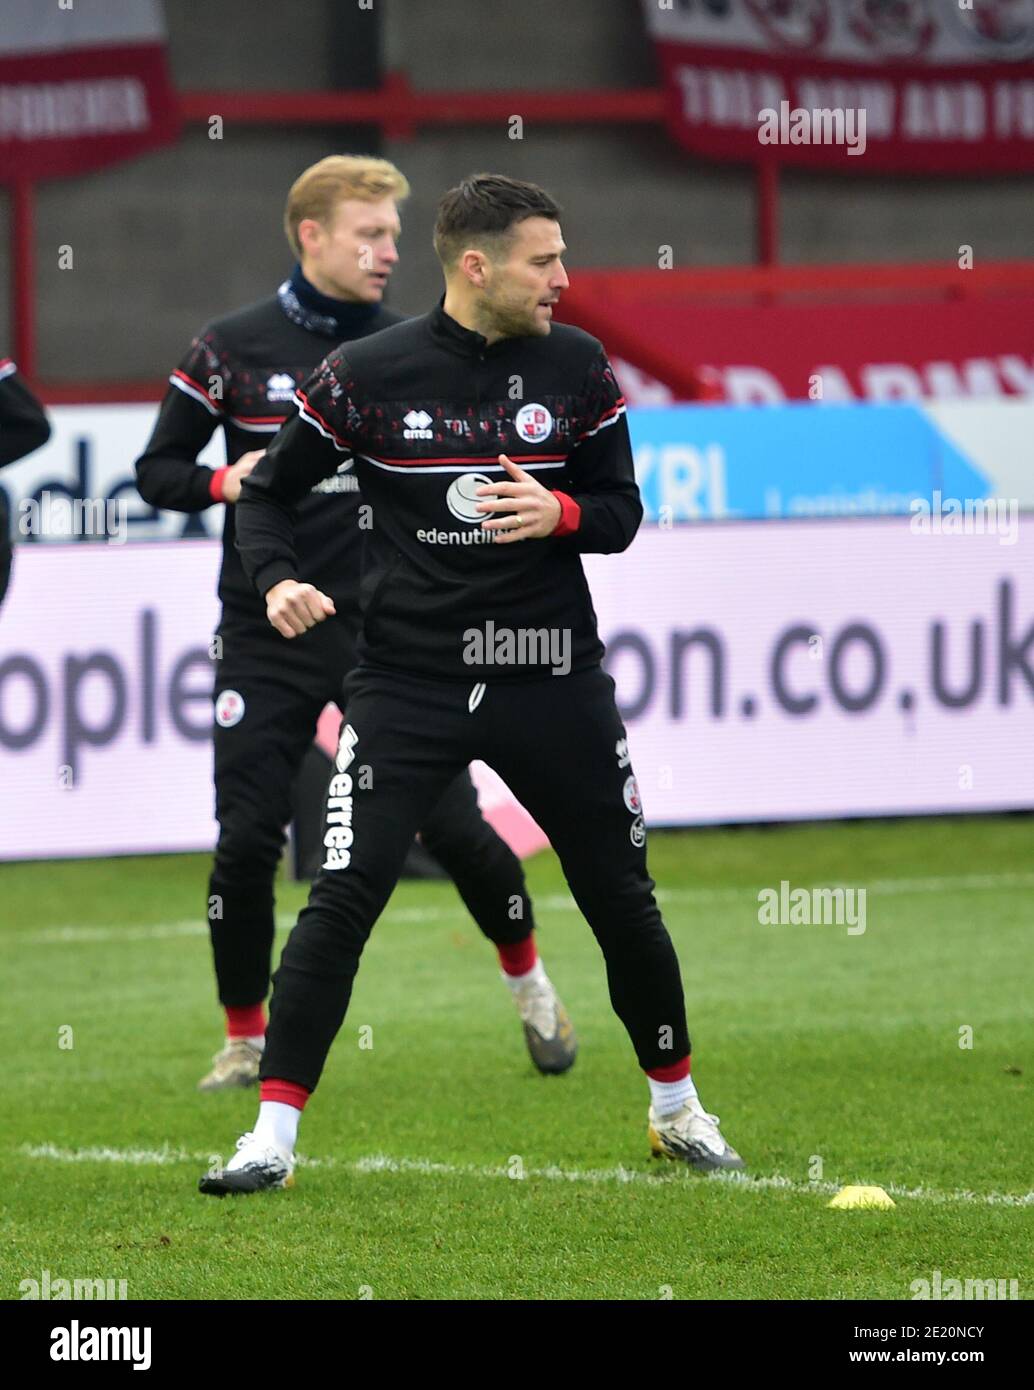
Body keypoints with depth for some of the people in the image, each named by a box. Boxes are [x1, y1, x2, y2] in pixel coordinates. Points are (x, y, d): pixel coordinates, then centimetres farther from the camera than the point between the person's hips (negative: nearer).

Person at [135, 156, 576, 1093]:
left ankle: (529, 981, 22)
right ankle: (246, 1040, 11)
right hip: (266, 635, -1)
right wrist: (224, 481, -15)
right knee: (247, 840, -6)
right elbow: (157, 470, 4)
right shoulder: (230, 350, -1)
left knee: (453, 825, -4)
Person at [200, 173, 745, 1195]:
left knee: (622, 900, 9)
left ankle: (676, 1108, 30)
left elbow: (622, 511, 6)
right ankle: (272, 1136, -7)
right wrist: (278, 581, -14)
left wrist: (559, 513, -16)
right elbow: (267, 493, 5)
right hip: (406, 678, -2)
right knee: (343, 898, -12)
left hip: (553, 679, 2)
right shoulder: (366, 373, -5)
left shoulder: (578, 367, 1)